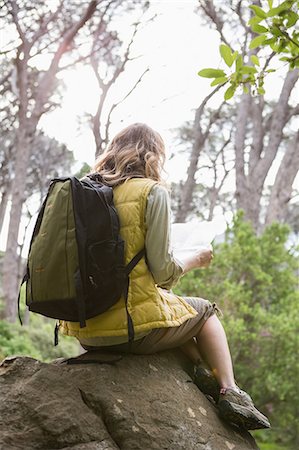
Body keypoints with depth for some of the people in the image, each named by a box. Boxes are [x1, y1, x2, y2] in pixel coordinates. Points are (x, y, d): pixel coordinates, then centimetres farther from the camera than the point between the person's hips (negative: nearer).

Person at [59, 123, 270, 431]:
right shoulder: (152, 192, -7)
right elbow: (162, 273, -11)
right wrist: (195, 261, 9)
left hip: (81, 329, 6)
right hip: (131, 324, -6)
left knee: (176, 307, 33)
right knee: (204, 311, 25)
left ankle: (201, 371, 19)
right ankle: (230, 392, 18)